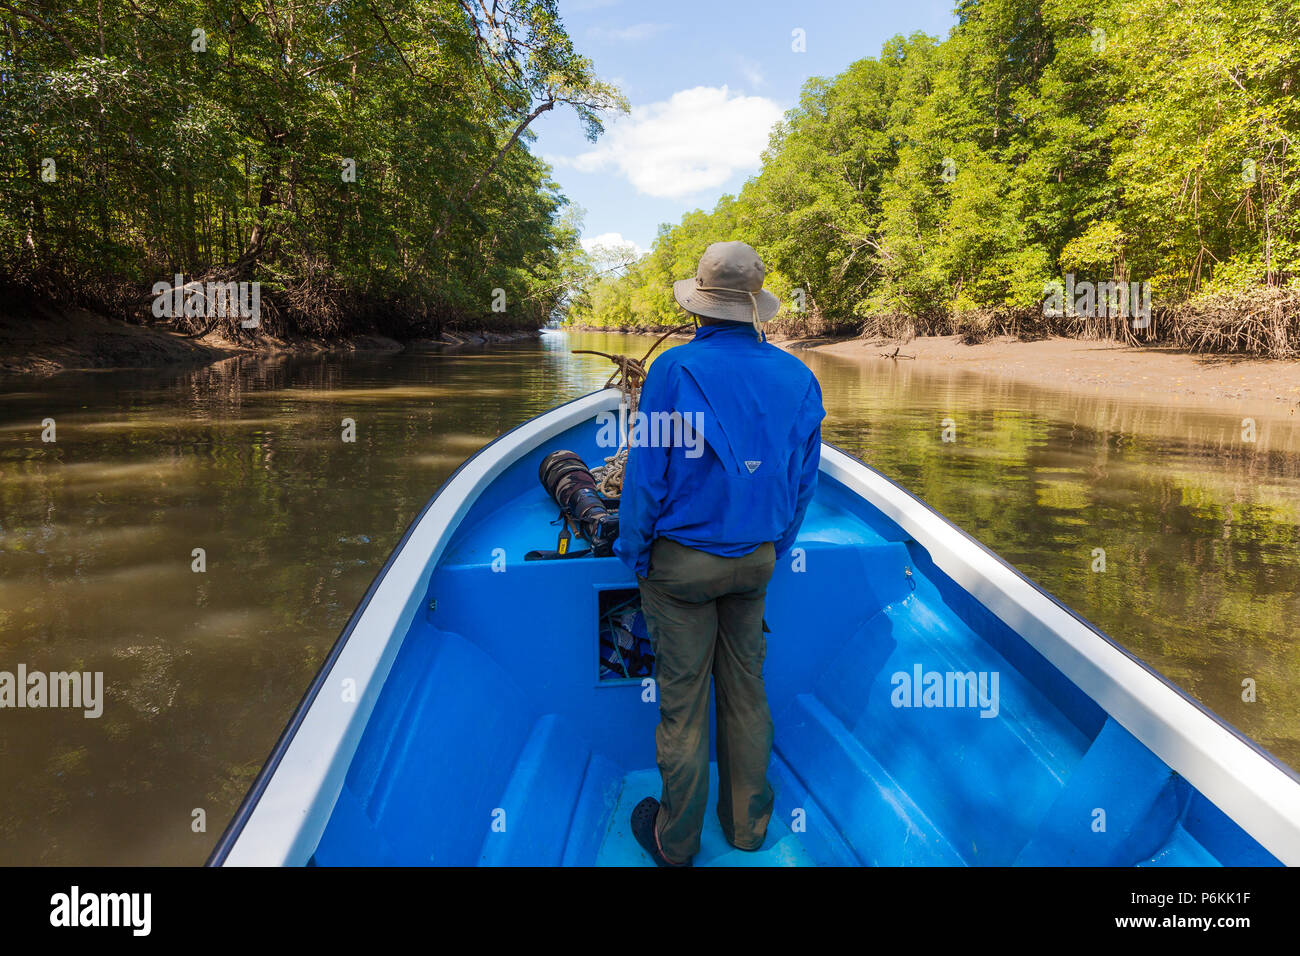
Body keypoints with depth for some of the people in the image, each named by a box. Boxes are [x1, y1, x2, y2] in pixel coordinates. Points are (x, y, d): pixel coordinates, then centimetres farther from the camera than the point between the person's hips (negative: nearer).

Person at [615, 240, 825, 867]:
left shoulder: (675, 369, -16)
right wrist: (773, 551, 15)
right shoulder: (798, 377, -2)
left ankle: (676, 840, 25)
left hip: (681, 561, -4)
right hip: (756, 559, 4)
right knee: (746, 692, 17)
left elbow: (646, 473, -13)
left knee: (682, 702, 7)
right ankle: (747, 827, 33)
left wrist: (632, 551, 0)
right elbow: (803, 482, 4)